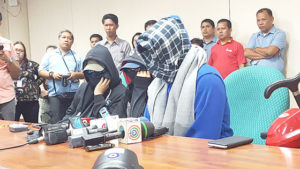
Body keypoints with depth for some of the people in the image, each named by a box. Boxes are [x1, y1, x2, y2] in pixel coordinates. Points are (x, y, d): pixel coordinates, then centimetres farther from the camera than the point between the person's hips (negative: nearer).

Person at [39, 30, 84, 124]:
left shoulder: (77, 57, 17)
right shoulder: (49, 55, 14)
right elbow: (41, 72, 10)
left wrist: (76, 75, -8)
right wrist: (52, 75, -8)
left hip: (74, 95, 1)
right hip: (56, 95, -1)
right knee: (56, 122, -9)